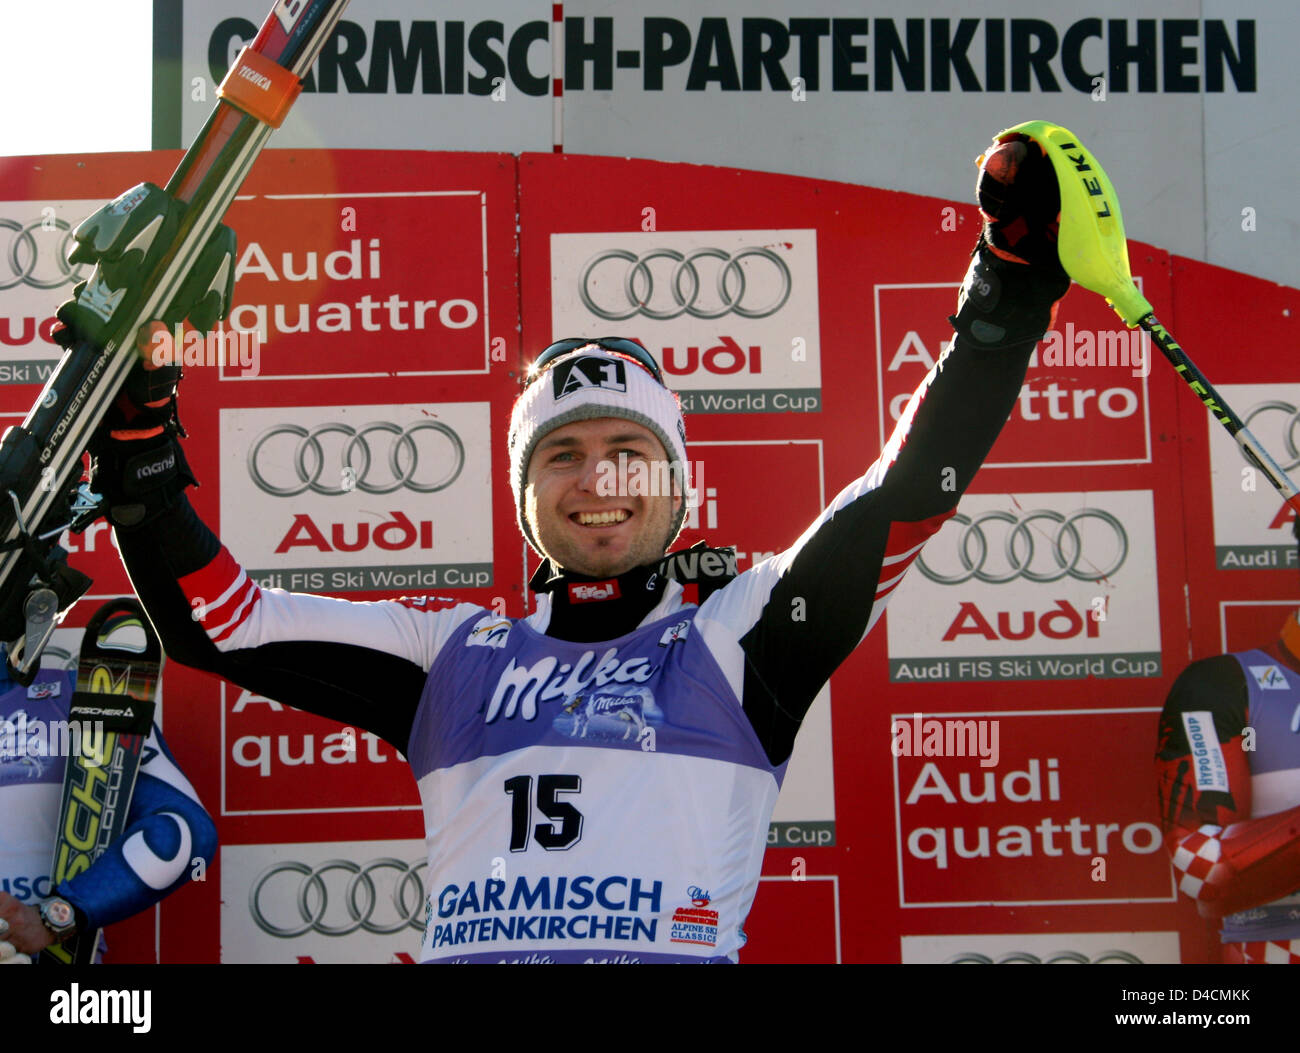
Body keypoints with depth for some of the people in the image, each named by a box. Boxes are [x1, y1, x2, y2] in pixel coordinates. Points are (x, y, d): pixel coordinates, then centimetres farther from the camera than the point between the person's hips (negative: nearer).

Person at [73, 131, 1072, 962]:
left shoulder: (732, 638, 11)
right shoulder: (455, 649, 18)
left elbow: (908, 495, 4)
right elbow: (216, 618, 19)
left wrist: (1009, 288, -1)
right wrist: (135, 422, 15)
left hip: (678, 947, -2)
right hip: (465, 947, 2)